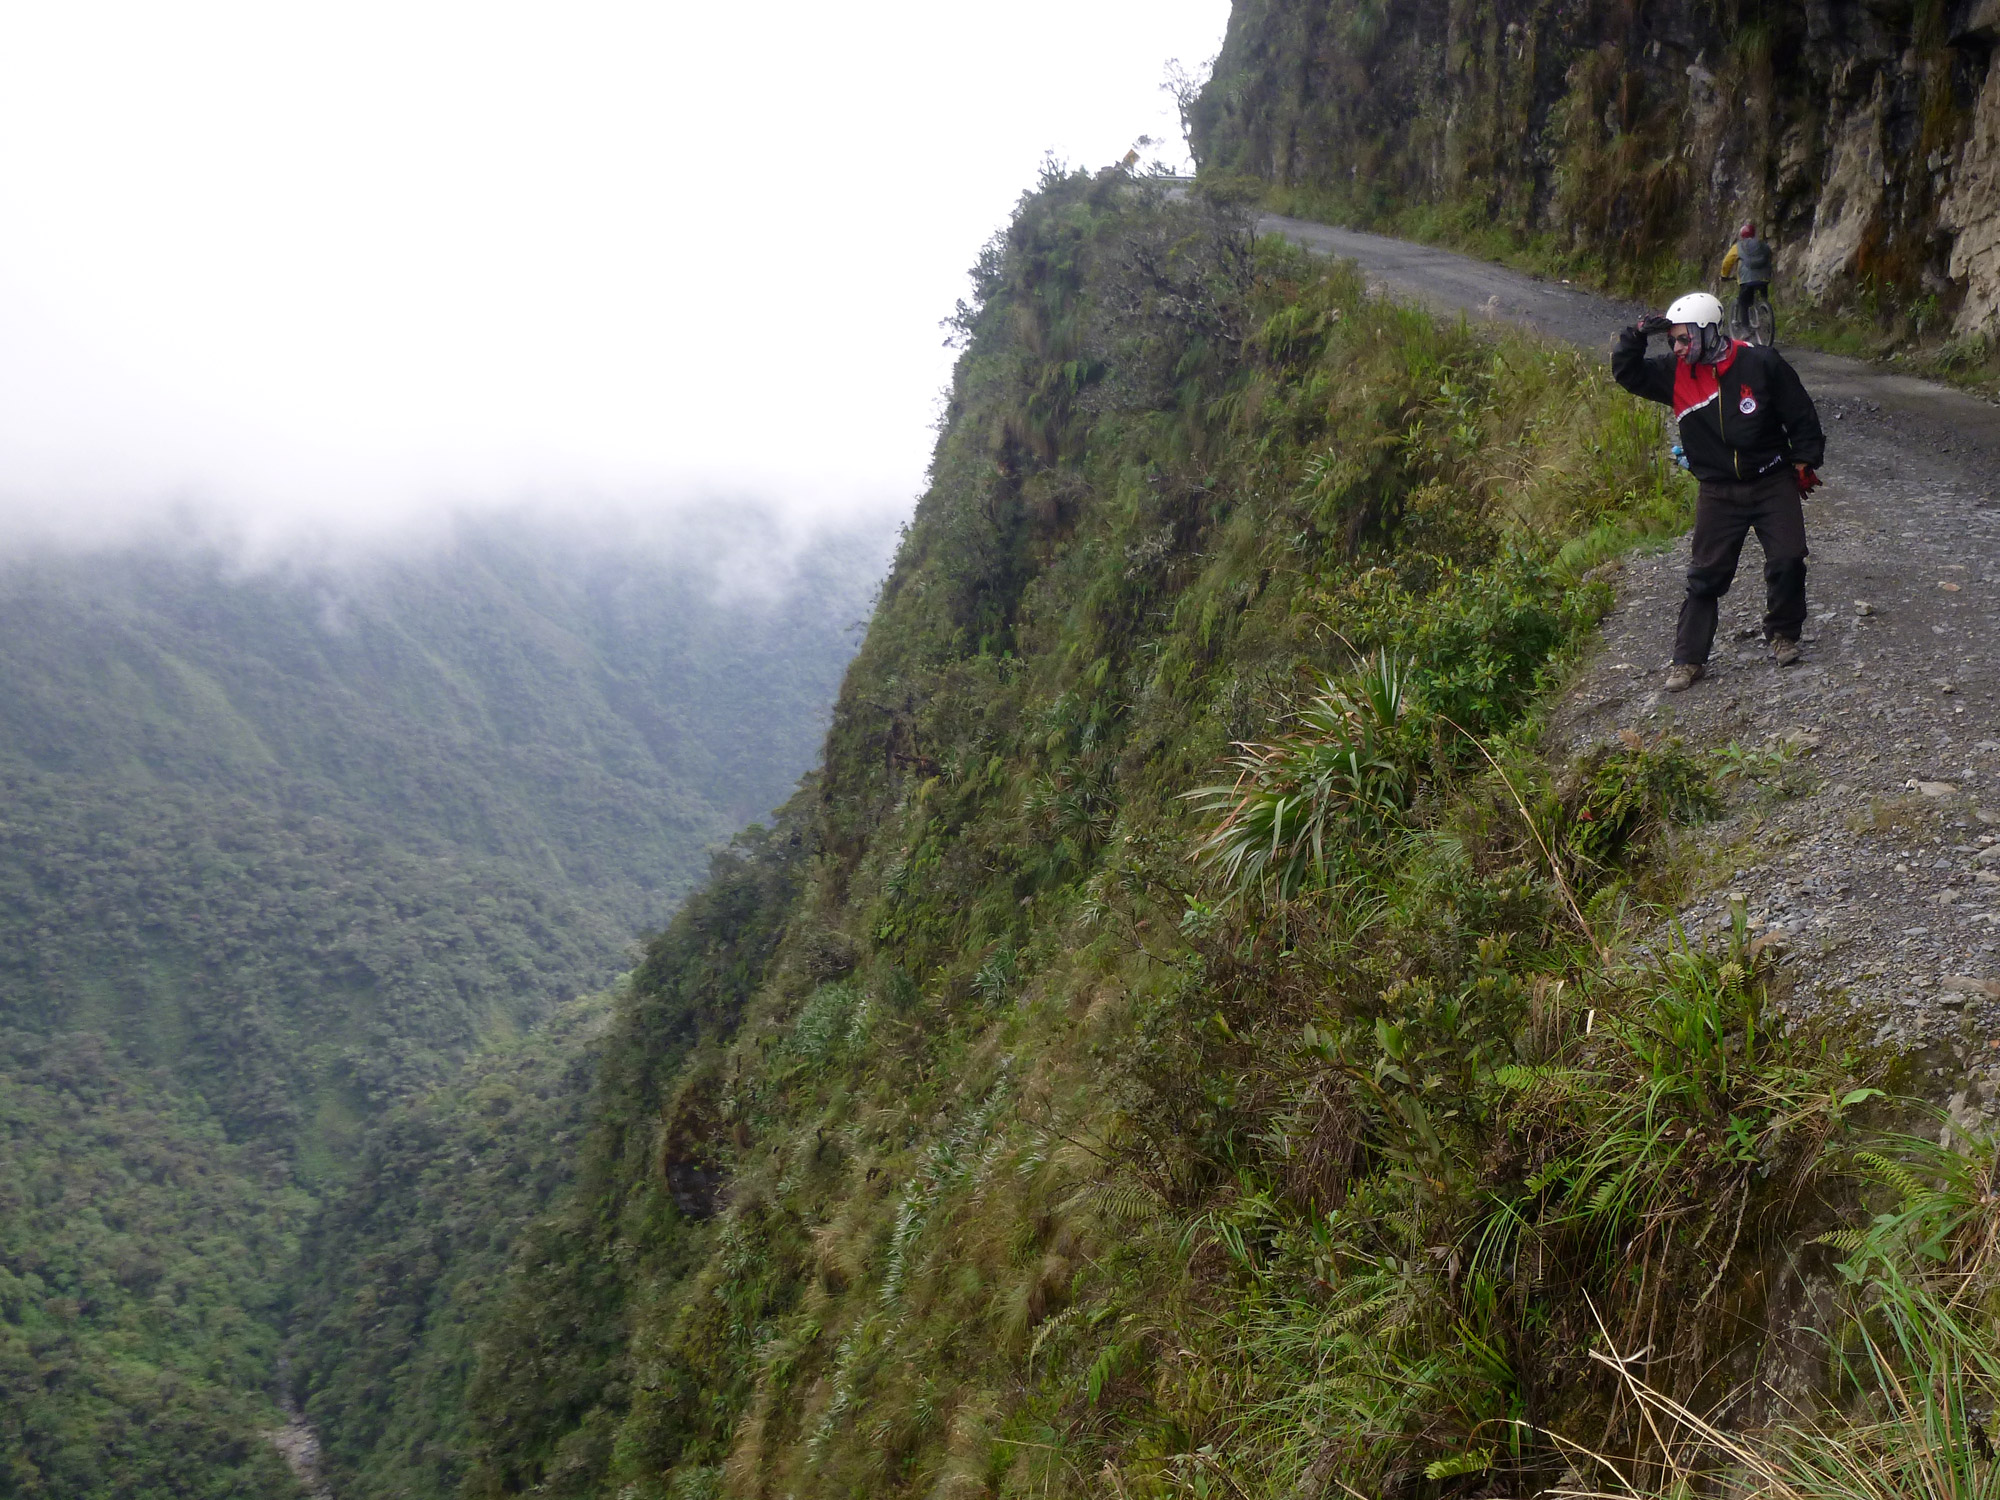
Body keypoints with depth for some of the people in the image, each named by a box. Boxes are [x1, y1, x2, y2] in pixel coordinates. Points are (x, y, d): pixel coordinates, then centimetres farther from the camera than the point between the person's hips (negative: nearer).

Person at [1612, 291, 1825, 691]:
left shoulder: (1760, 364, -12)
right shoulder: (1677, 374, -4)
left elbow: (1800, 413, -4)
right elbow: (1627, 373, -2)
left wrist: (1804, 462, -1)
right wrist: (1637, 336, -18)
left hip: (1773, 482, -1)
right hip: (1718, 491, 2)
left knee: (1788, 561, -2)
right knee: (1706, 575, 1)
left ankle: (1783, 635, 22)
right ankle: (1688, 659, 5)